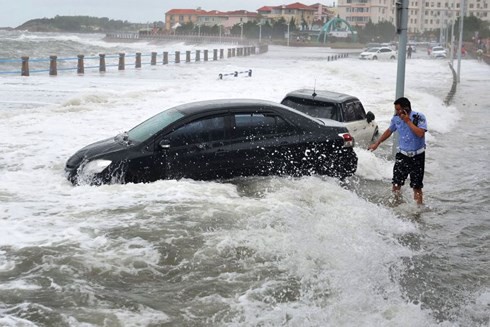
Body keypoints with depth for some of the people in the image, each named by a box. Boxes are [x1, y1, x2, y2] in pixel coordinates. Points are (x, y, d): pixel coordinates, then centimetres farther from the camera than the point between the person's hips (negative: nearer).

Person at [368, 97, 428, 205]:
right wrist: (377, 143, 21)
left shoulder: (419, 117, -13)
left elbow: (420, 133, -28)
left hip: (417, 156, -4)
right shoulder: (396, 118, 0)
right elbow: (389, 131, 17)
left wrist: (408, 121, -24)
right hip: (402, 155, 4)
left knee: (417, 186, -1)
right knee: (396, 183, 1)